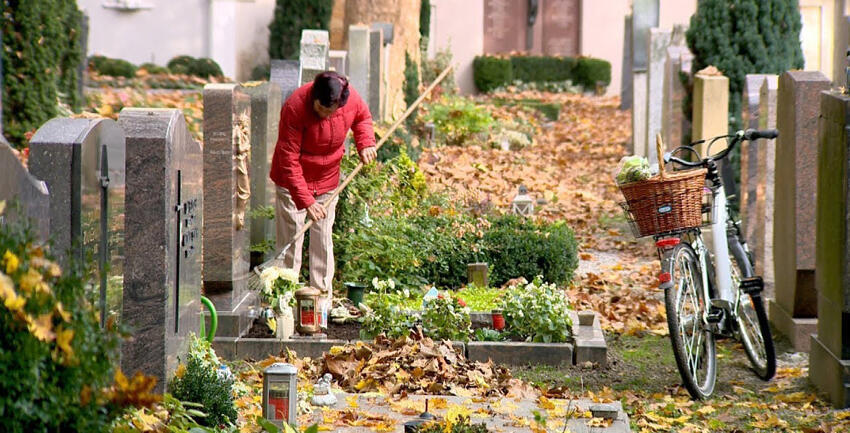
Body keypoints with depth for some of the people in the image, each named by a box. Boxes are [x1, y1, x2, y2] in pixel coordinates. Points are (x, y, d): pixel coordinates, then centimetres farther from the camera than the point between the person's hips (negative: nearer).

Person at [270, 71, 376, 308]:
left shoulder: (351, 98, -16)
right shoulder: (295, 108, -30)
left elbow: (363, 118, 11)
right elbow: (289, 160, -27)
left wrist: (366, 143, -9)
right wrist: (306, 201, -31)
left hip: (327, 180, 4)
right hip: (293, 181, -4)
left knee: (323, 238, 9)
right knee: (290, 238, -4)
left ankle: (323, 297, 17)